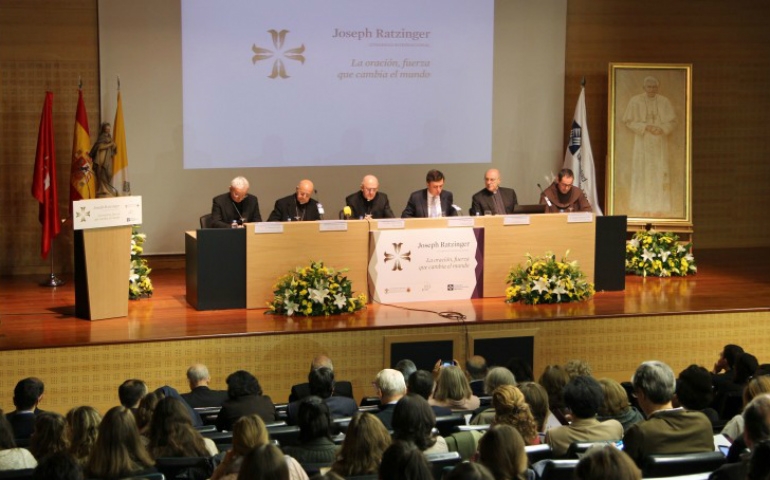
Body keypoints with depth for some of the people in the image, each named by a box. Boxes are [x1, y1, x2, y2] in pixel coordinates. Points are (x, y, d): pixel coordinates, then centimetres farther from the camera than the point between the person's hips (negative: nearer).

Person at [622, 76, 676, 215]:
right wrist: (645, 127, -15)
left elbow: (672, 121, 6)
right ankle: (642, 208, -2)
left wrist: (662, 129, -15)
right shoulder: (635, 101, -3)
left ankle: (658, 208, 5)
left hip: (659, 144, 2)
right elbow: (628, 121, -2)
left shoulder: (664, 102, 3)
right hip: (642, 143, -2)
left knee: (660, 174, -1)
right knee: (642, 174, -5)